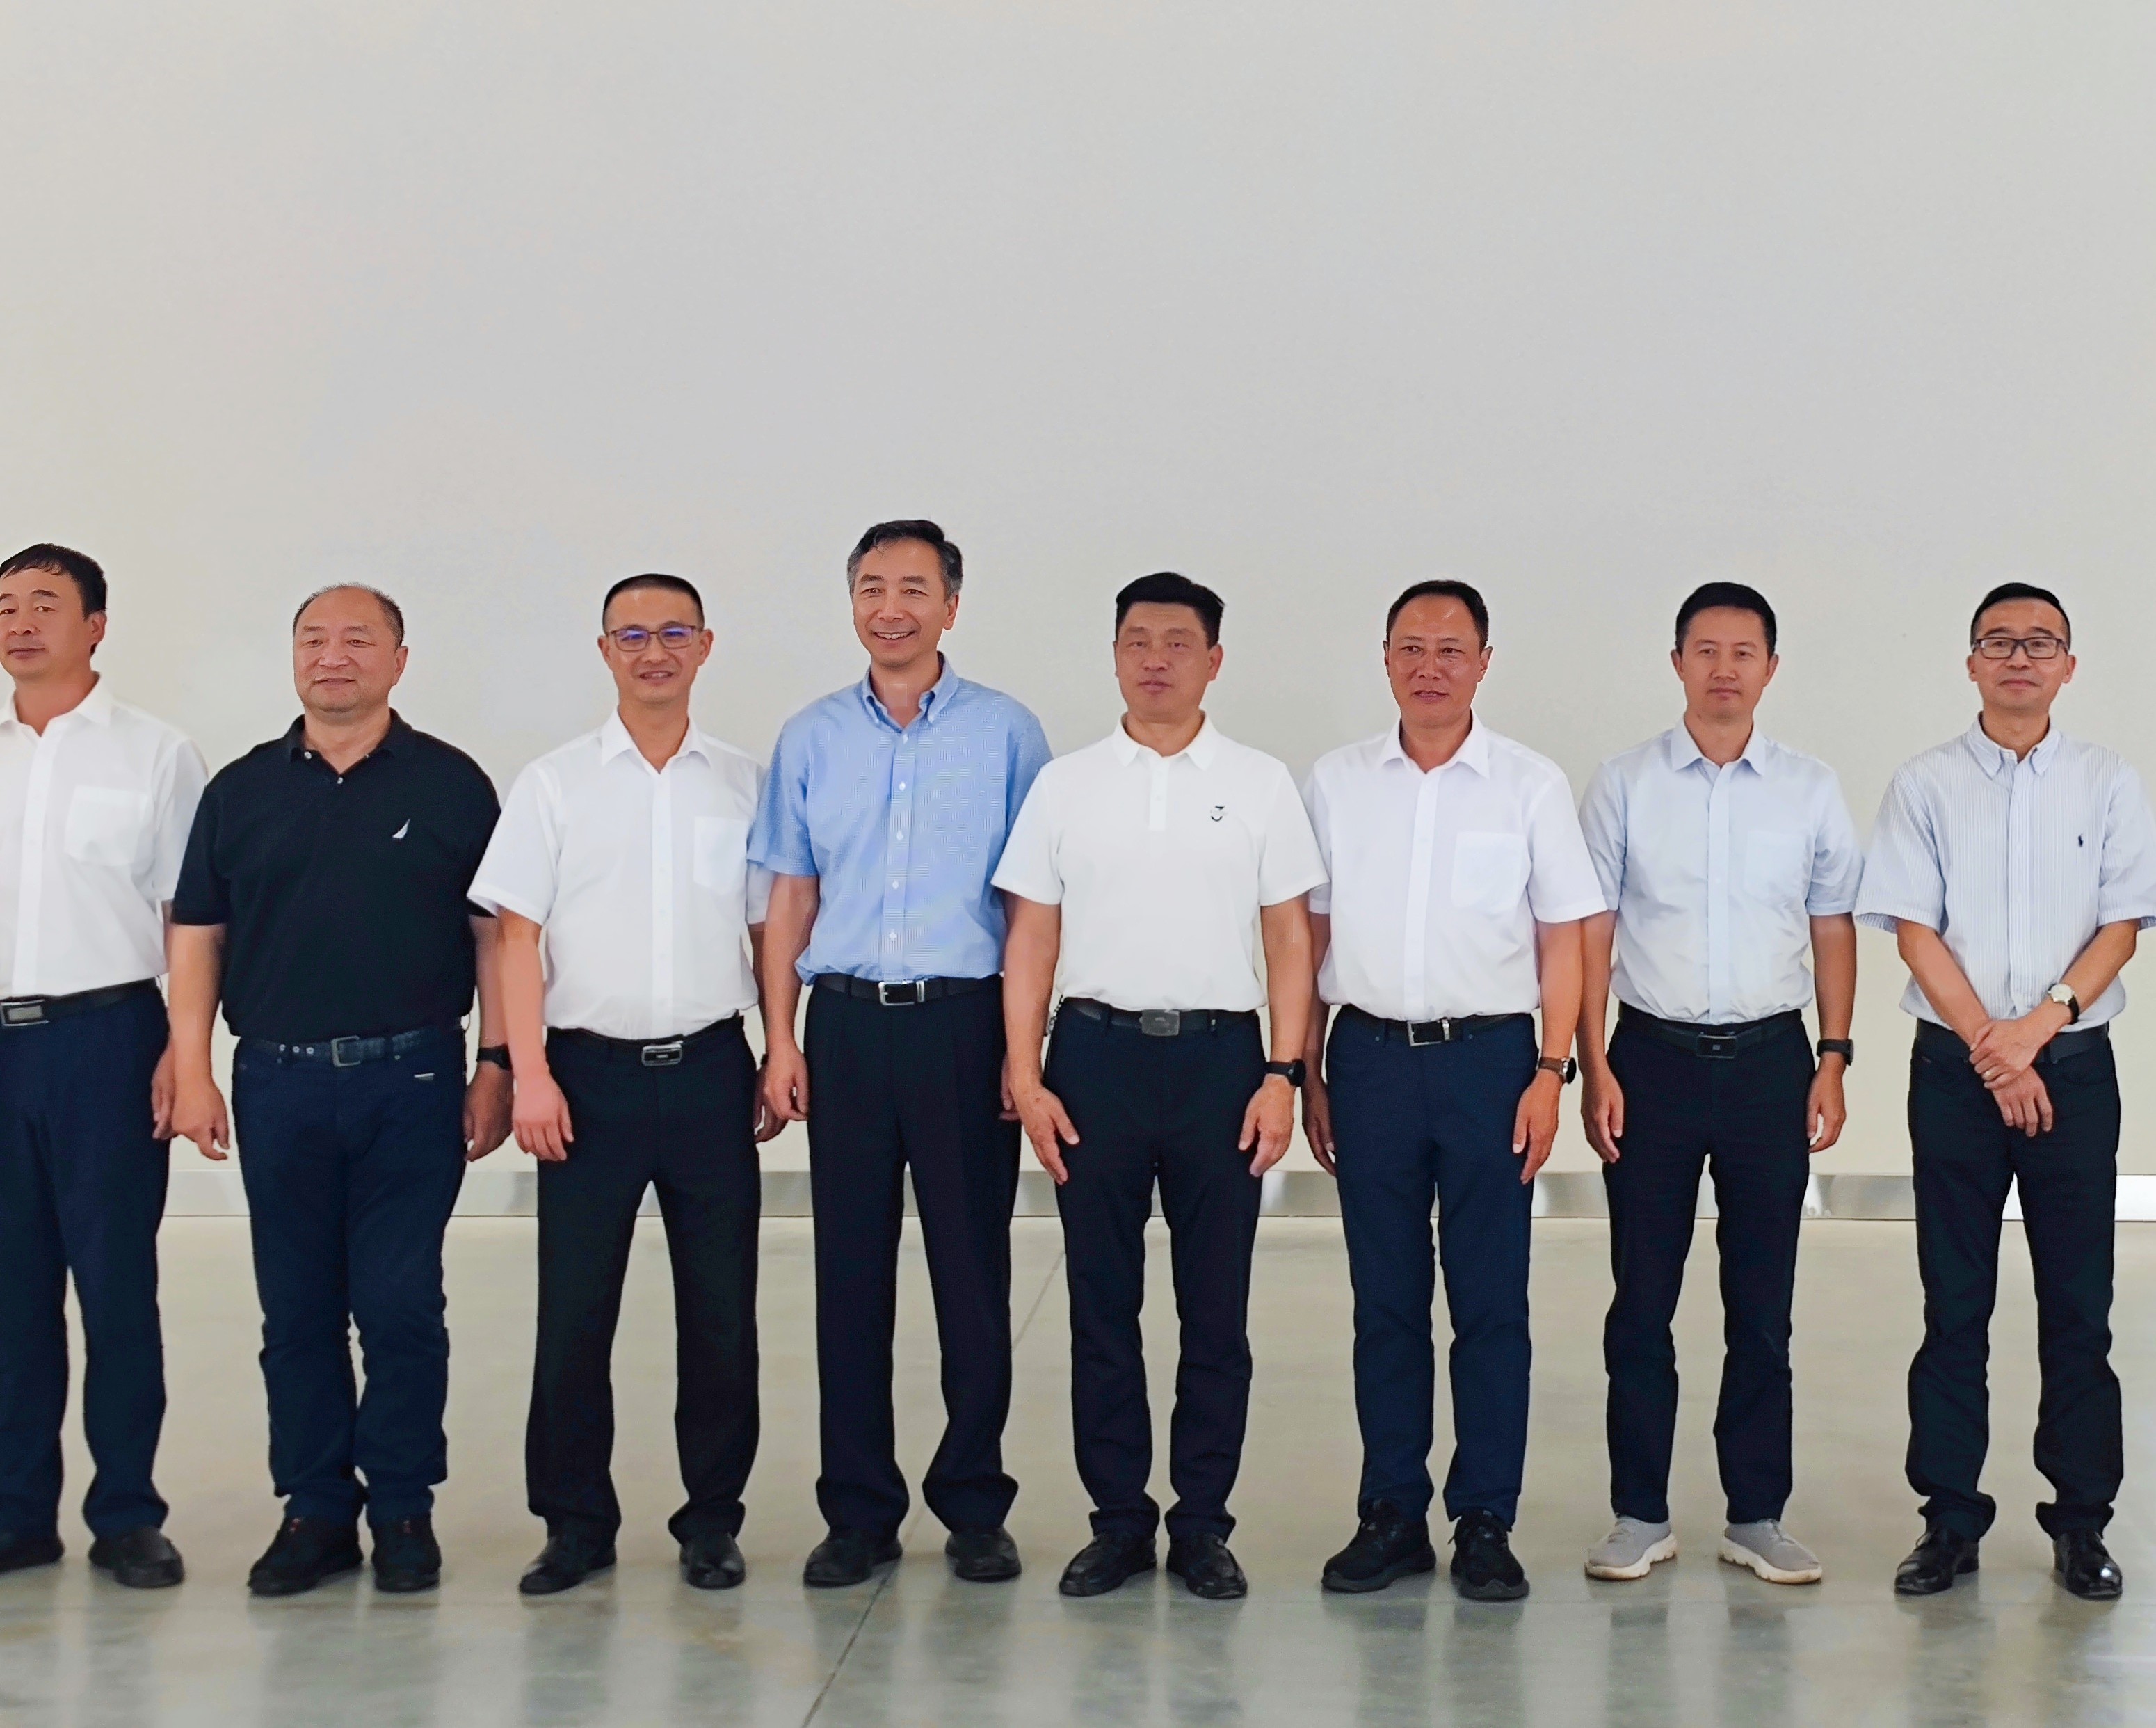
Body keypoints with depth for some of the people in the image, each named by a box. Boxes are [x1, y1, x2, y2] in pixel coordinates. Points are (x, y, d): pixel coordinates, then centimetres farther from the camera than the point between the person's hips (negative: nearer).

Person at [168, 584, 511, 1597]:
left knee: (401, 1306, 0)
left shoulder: (450, 784, 4)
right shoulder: (242, 790, 10)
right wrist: (192, 1073, 1)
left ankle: (403, 1507, 12)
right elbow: (195, 936, 9)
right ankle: (315, 1508, 18)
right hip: (277, 1081, 2)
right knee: (297, 1309, 7)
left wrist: (494, 1067, -4)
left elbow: (494, 933, 3)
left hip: (410, 1078, -2)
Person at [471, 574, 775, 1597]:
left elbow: (772, 931, 11)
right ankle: (575, 1521, 14)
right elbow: (517, 935, 1)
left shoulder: (744, 785, 8)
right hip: (590, 1069, -1)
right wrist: (529, 1074, -7)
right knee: (573, 1309, 1)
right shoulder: (554, 785, 4)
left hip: (709, 1070, 1)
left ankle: (713, 1520, 17)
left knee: (720, 1309, 5)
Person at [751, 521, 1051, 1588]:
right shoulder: (812, 740, 10)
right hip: (847, 1021, 2)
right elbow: (789, 900, 12)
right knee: (850, 1269, 4)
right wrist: (782, 1038, 4)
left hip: (965, 1020, -2)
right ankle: (858, 1510, 13)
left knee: (972, 1268, 2)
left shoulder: (1005, 734, 3)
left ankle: (975, 1505, 13)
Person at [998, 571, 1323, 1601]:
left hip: (1220, 1055, 0)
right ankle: (1117, 1517, 16)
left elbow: (1290, 939, 4)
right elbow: (1031, 939, 5)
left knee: (1216, 1305, 4)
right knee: (1101, 1303, 5)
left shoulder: (1259, 786, 5)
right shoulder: (1064, 786, 6)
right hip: (1097, 1054, 1)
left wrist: (1283, 1075, -5)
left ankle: (1203, 1522, 15)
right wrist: (1025, 1079, -2)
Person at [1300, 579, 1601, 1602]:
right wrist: (1307, 1077, 5)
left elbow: (1562, 941, 3)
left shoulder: (1531, 786, 2)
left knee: (1491, 1301, 2)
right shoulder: (1335, 784, 6)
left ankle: (1485, 1521, 11)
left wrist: (1550, 1074, -5)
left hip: (1489, 1057, -1)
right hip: (1372, 1057, 2)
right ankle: (1391, 1514, 17)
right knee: (1384, 1299, 8)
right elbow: (1309, 937, 9)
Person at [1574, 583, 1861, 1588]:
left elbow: (1833, 928, 9)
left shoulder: (1810, 791, 6)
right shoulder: (1624, 786, 1)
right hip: (1655, 1056, -1)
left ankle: (1757, 1515, 18)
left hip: (1770, 1060, 1)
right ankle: (1640, 1516, 14)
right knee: (1641, 1301, 4)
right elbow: (1592, 931, 0)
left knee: (1763, 1305, 7)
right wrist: (1594, 1068, -6)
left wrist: (1835, 1059, 1)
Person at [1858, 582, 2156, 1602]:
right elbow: (1916, 934, -3)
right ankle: (1949, 1519, 12)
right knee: (1955, 1304, 4)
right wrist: (1994, 1054, -10)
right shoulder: (1925, 787, 2)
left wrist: (2042, 1021, -14)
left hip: (2074, 1060, 1)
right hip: (1955, 1067, -1)